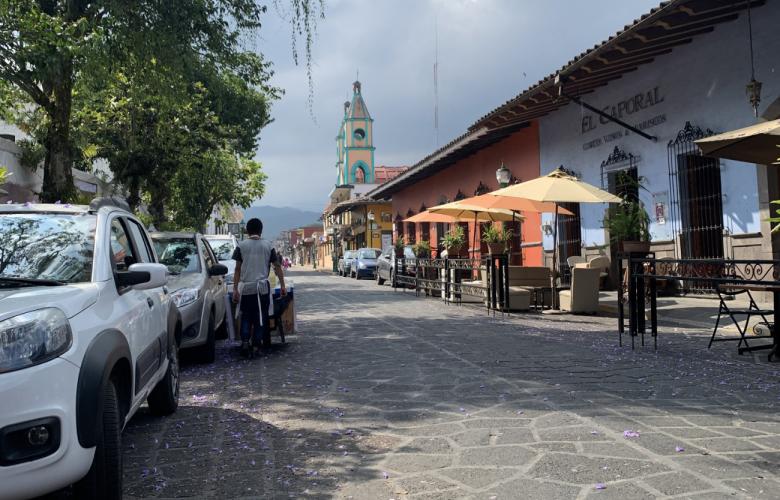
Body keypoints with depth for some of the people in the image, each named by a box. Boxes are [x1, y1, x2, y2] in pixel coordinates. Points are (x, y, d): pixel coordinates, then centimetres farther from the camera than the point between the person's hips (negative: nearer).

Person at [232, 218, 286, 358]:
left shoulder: (241, 246, 0)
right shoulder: (268, 245, 2)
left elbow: (238, 269, -2)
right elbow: (277, 267, 3)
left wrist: (235, 289, 1)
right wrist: (283, 286, 9)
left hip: (246, 288, 0)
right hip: (263, 286, 0)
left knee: (246, 316, 11)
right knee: (261, 317, 7)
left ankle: (245, 341, -6)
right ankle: (256, 345, 5)